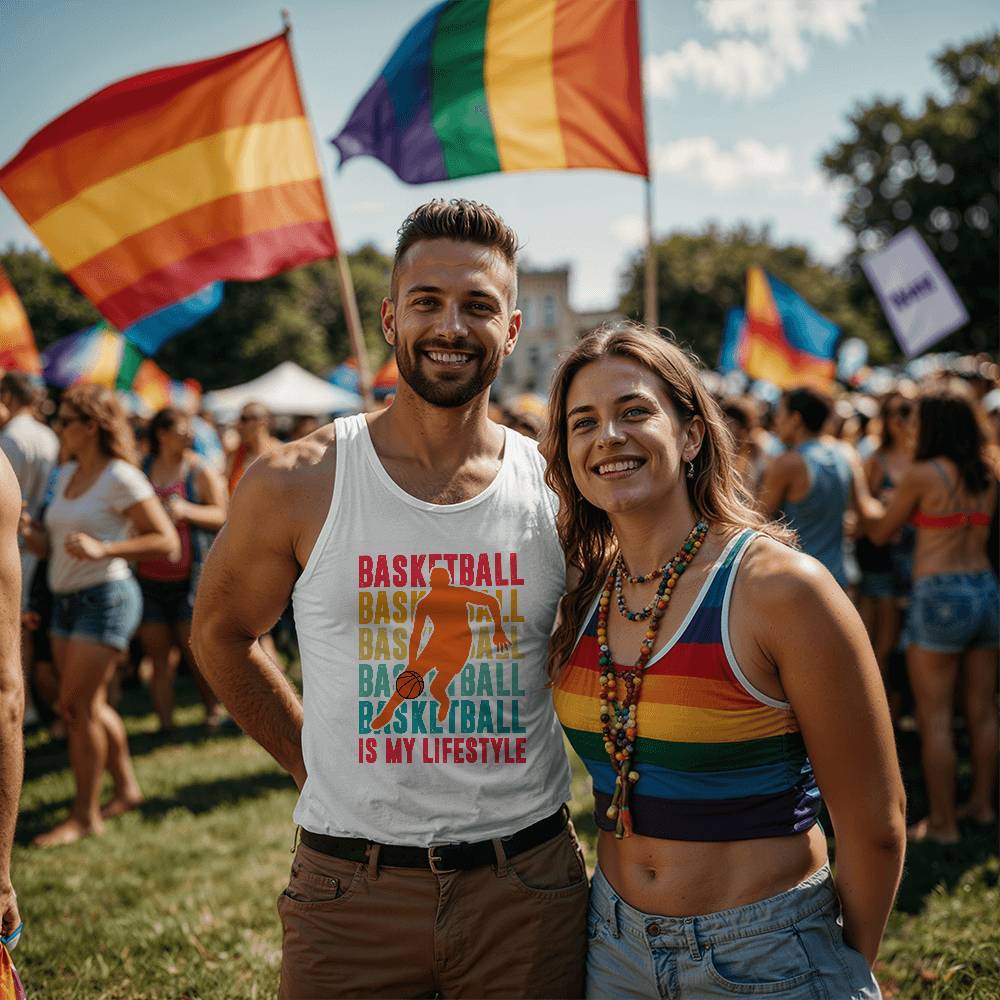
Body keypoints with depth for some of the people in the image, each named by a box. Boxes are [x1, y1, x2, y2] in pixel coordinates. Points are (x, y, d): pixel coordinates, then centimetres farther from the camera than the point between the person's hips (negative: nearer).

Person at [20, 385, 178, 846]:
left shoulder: (120, 477, -13)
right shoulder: (66, 475, 12)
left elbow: (166, 539, -17)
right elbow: (50, 546, 16)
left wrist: (102, 549, -25)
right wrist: (28, 531, -5)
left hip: (106, 597, -8)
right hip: (67, 599, 8)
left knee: (78, 706, -6)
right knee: (89, 705, 14)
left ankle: (85, 814, 6)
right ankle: (126, 787, 30)